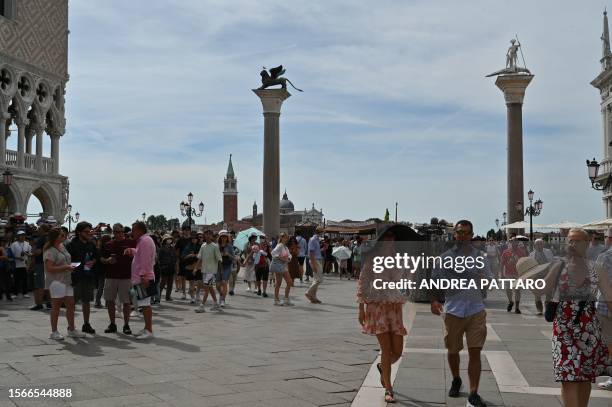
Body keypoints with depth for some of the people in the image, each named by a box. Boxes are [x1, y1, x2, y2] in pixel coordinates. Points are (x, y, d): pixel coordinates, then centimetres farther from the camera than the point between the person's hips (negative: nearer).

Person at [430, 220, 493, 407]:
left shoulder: (480, 258, 8)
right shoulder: (445, 257, 4)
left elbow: (490, 281, 8)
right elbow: (435, 281, 1)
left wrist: (486, 280, -16)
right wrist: (434, 300, -15)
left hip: (476, 310, 0)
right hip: (453, 310, 0)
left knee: (475, 352, -7)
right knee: (452, 350, 13)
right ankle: (456, 380, 40)